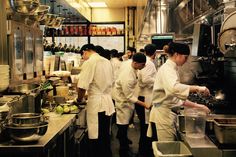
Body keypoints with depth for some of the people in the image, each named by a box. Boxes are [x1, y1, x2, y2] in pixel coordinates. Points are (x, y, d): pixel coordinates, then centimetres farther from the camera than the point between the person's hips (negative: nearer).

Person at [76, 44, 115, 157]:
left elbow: (82, 87, -17)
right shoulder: (107, 61, 13)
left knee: (96, 139, 0)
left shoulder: (89, 63, -11)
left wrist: (79, 99, 2)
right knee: (105, 136, 17)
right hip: (108, 102, 8)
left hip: (96, 103, -8)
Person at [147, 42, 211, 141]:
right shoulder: (167, 69, -13)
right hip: (163, 114, -10)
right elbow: (174, 88, -36)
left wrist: (196, 106, 12)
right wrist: (197, 88, -31)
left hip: (168, 114, 10)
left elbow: (178, 97, 19)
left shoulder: (171, 69, 17)